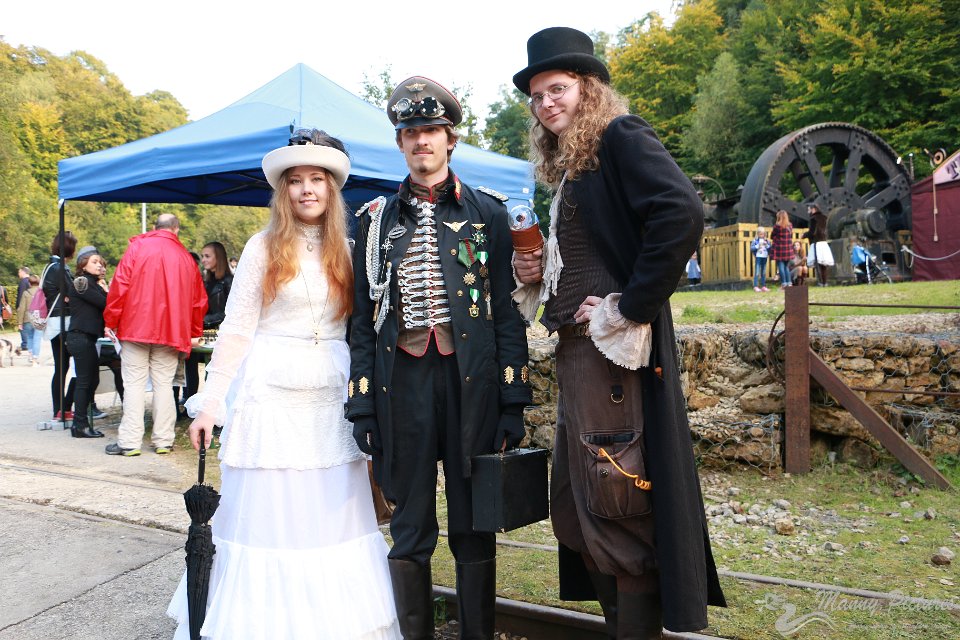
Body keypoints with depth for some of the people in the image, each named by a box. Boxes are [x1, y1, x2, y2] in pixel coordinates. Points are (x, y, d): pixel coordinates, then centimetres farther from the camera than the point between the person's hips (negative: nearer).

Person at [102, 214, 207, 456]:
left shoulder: (137, 247, 1)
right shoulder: (186, 257, 9)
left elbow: (119, 286, -5)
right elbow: (199, 299, 11)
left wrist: (111, 321, 2)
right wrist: (193, 332, 21)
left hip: (136, 327, -2)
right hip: (171, 330, 2)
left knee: (134, 383, 1)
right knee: (164, 384, 7)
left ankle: (129, 441, 0)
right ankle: (163, 440, 9)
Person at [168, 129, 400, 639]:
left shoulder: (346, 251, 9)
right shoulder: (264, 247, 0)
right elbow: (236, 328, -2)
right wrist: (211, 401, -6)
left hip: (332, 397, 3)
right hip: (271, 392, -3)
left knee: (333, 514, 5)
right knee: (265, 512, 2)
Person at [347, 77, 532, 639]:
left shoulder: (488, 212, 7)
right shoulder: (376, 219, 11)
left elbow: (508, 312, 3)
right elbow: (362, 319, 9)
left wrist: (514, 402, -3)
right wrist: (362, 408, 3)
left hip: (472, 380, -1)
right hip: (402, 381, 1)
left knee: (475, 528, 9)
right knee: (410, 530, 10)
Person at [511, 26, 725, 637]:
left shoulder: (621, 137, -7)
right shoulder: (569, 165, 19)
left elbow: (682, 215, -23)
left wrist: (627, 310, -19)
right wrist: (538, 274, 7)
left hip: (617, 352, -10)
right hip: (576, 352, 10)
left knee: (617, 507, -3)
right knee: (575, 505, 14)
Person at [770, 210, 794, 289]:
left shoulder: (777, 226, -12)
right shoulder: (790, 226, 3)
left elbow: (772, 237, -1)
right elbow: (791, 236, 14)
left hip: (779, 249, -5)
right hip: (788, 249, 5)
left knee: (781, 266, -1)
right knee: (786, 267, 13)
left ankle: (784, 283, -6)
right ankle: (789, 282, 10)